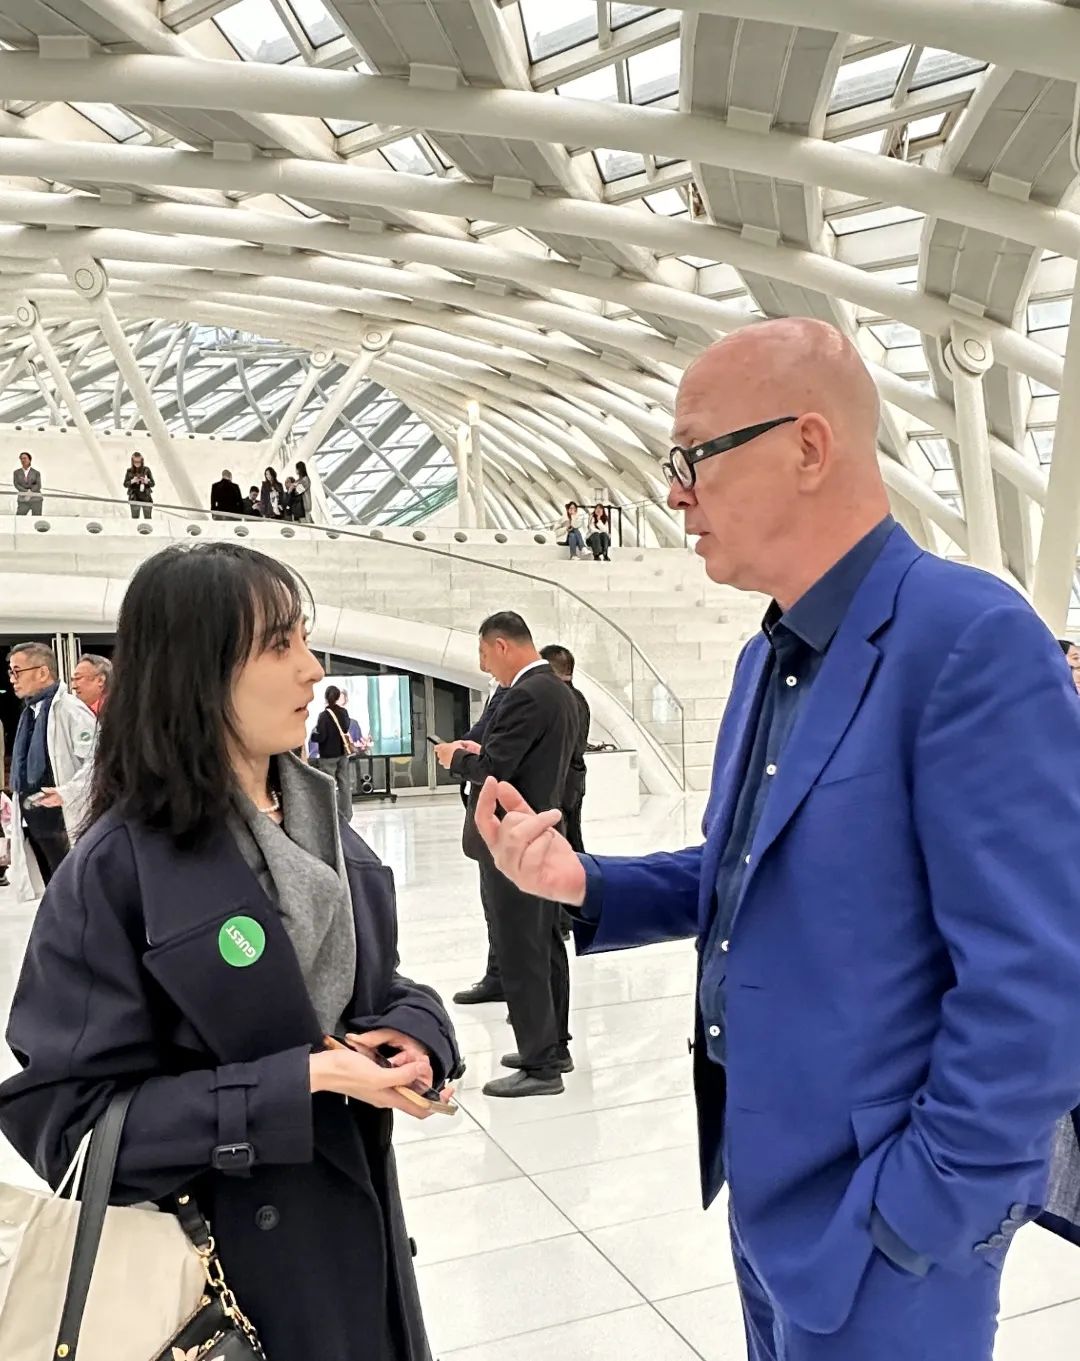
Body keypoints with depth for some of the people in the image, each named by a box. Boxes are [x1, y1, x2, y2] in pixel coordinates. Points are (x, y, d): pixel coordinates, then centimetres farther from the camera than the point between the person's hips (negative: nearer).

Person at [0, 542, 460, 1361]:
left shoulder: (320, 820, 0)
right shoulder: (116, 869, -20)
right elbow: (70, 1115, -19)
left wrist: (416, 1034, -13)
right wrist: (296, 1084, -26)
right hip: (220, 1256, -6)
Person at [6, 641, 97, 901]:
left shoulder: (69, 709, -15)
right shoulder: (30, 712, 13)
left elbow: (98, 757, -22)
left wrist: (67, 792, -25)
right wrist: (17, 804, 18)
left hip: (67, 823, -9)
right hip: (35, 824, 9)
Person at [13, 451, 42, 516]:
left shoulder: (36, 473, 6)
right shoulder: (17, 472, 9)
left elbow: (38, 486, -5)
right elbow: (16, 485, -2)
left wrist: (30, 492, -21)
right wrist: (27, 492, -17)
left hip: (36, 500, -1)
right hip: (23, 501, 1)